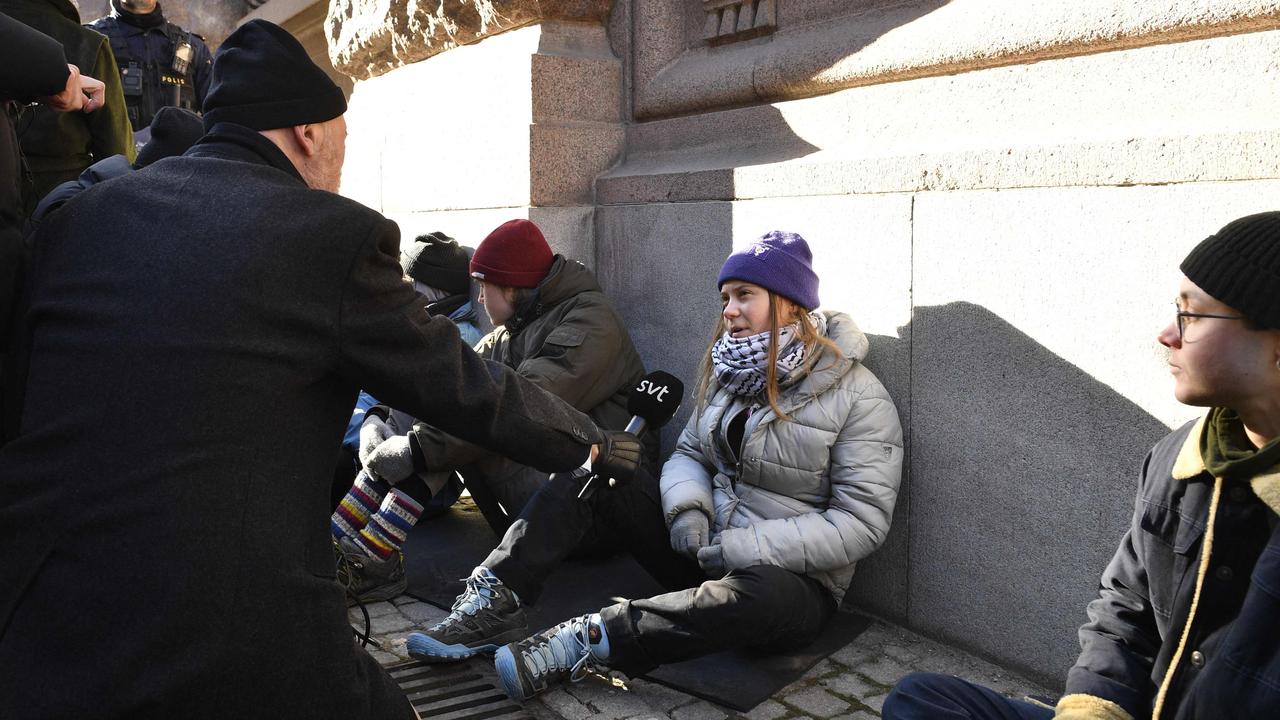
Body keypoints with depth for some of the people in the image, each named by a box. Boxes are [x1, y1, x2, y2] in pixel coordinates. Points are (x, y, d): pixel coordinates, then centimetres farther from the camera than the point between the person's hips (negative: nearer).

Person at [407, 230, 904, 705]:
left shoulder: (858, 396, -12)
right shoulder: (730, 372, 7)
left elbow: (862, 522, -16)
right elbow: (689, 454, 11)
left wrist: (749, 548, -23)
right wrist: (689, 508, -13)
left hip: (794, 579, -5)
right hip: (707, 554, 6)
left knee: (759, 594, -43)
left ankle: (583, 642, -33)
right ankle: (497, 602, -20)